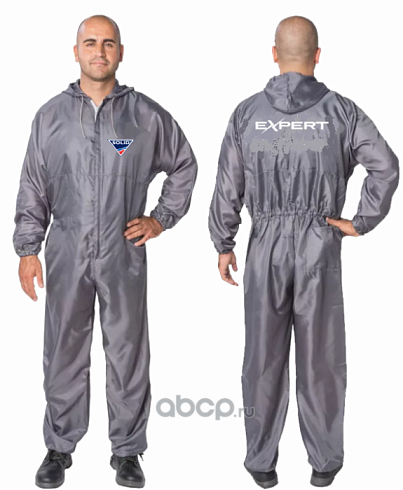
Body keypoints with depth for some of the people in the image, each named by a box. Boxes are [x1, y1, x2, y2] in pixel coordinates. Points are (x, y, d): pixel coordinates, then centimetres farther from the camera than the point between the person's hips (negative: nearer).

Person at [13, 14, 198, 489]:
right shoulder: (51, 115, 4)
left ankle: (127, 450, 22)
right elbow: (32, 188, 7)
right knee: (64, 353, 9)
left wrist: (161, 218, 5)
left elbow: (184, 166, 13)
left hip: (124, 253, -1)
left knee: (128, 354, 6)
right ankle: (60, 447, 26)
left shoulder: (146, 115, 1)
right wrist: (27, 250, 2)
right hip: (66, 253, 1)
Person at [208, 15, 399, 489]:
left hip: (266, 248, 1)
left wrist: (223, 245, 9)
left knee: (264, 357, 11)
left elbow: (228, 186, -2)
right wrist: (361, 222, -4)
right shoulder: (340, 109, -4)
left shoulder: (247, 112, -2)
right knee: (321, 357, 11)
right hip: (320, 246, 0)